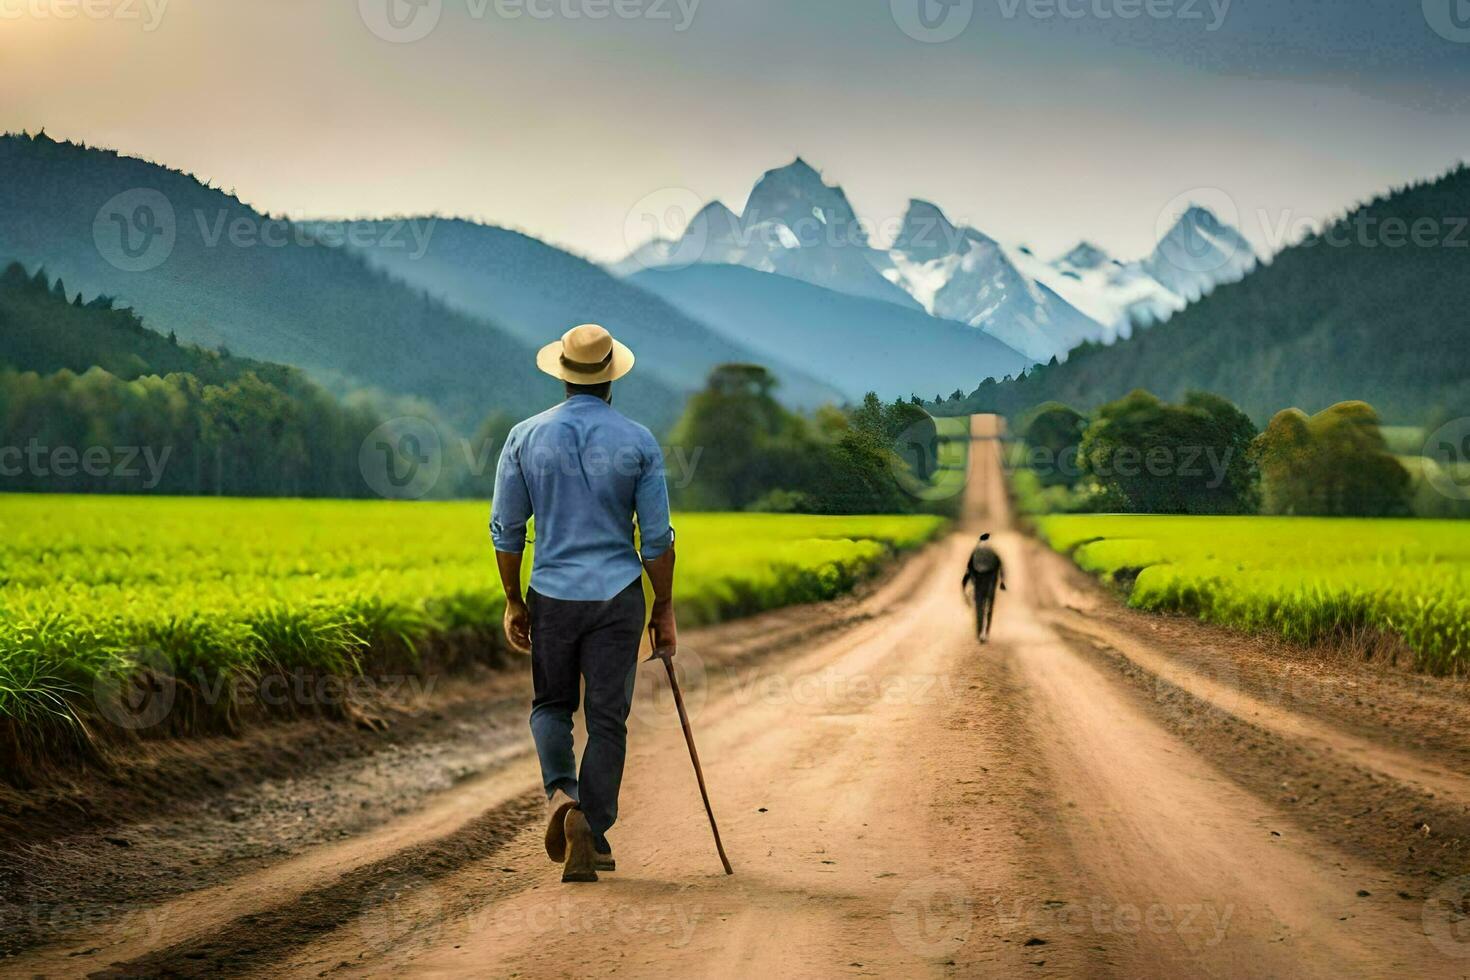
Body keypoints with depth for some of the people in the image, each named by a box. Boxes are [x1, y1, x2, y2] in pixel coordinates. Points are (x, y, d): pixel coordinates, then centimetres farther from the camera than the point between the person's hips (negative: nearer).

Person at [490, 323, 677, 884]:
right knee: (607, 720, 6)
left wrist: (513, 602, 13)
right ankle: (590, 842, 3)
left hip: (552, 596, 1)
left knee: (551, 705, 19)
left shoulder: (526, 437, -1)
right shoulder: (638, 442, -4)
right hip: (617, 596, -1)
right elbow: (657, 538, -3)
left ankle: (561, 792, -8)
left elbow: (506, 530, 2)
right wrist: (665, 610, 7)